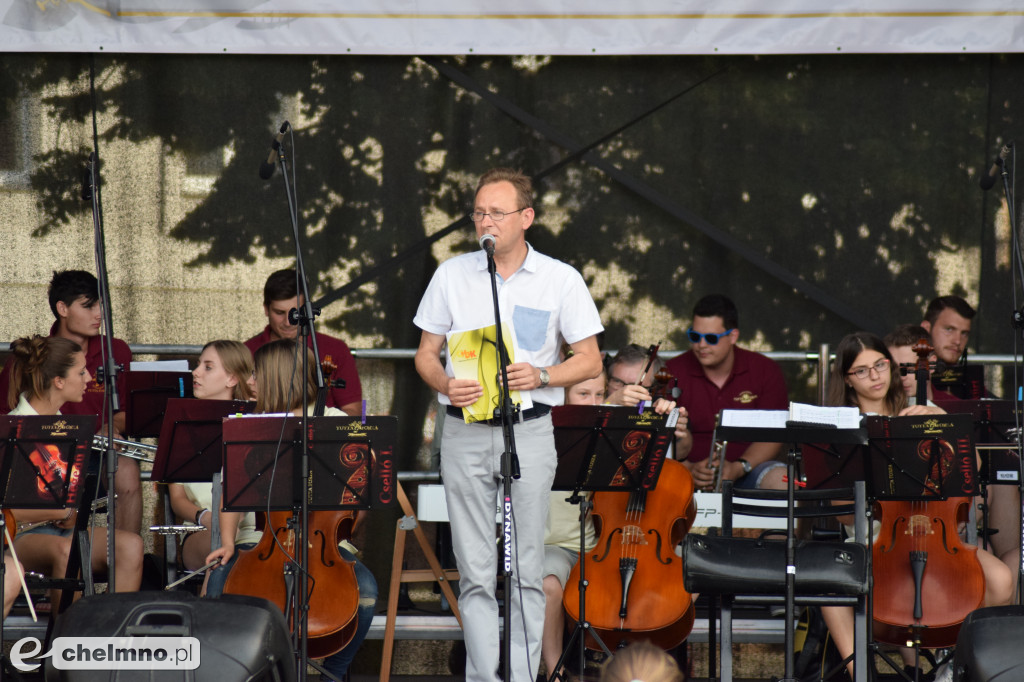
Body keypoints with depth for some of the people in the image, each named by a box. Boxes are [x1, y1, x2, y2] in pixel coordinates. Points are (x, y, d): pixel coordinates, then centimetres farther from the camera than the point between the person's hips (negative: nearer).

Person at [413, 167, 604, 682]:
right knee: (475, 572, 1)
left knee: (526, 570, 1)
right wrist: (445, 383, -11)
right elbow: (426, 353, 11)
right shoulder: (452, 275, 7)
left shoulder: (560, 280, 1)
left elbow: (590, 361, 4)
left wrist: (541, 376, -14)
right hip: (466, 432, 1)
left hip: (529, 431, -1)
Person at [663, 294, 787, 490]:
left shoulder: (765, 370, 2)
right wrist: (688, 468, -26)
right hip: (691, 468, -1)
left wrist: (739, 468, -20)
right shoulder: (673, 372, -1)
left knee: (783, 481, -29)